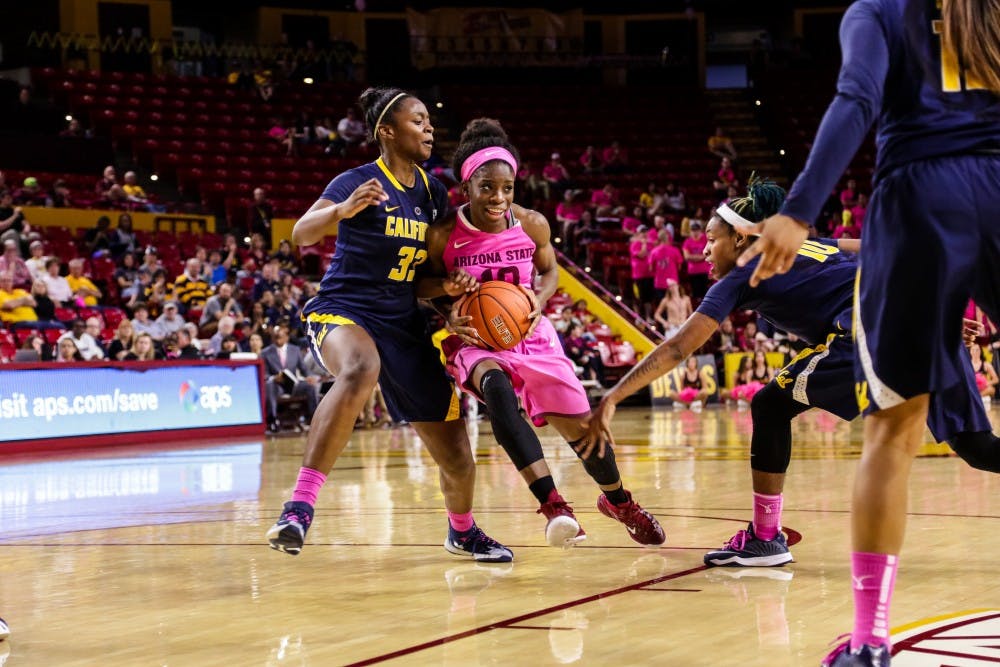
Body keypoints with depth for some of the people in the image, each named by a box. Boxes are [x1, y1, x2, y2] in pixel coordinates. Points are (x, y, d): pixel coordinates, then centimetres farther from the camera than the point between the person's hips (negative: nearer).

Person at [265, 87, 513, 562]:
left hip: (404, 326, 6)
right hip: (342, 310, -6)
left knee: (457, 455, 5)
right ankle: (299, 506, -41)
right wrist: (343, 210, -44)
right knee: (361, 370, -43)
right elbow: (301, 233, -25)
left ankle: (462, 532, 39)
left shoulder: (433, 191, 8)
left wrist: (447, 285, -4)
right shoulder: (359, 181, -10)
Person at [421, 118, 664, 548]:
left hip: (531, 335, 3)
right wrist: (450, 310, -19)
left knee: (580, 426, 4)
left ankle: (617, 501, 38)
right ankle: (552, 505, -42)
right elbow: (424, 285, 1)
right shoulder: (443, 235, -16)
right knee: (496, 385, -39)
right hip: (476, 340, -3)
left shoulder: (532, 225, -9)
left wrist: (539, 300, -11)